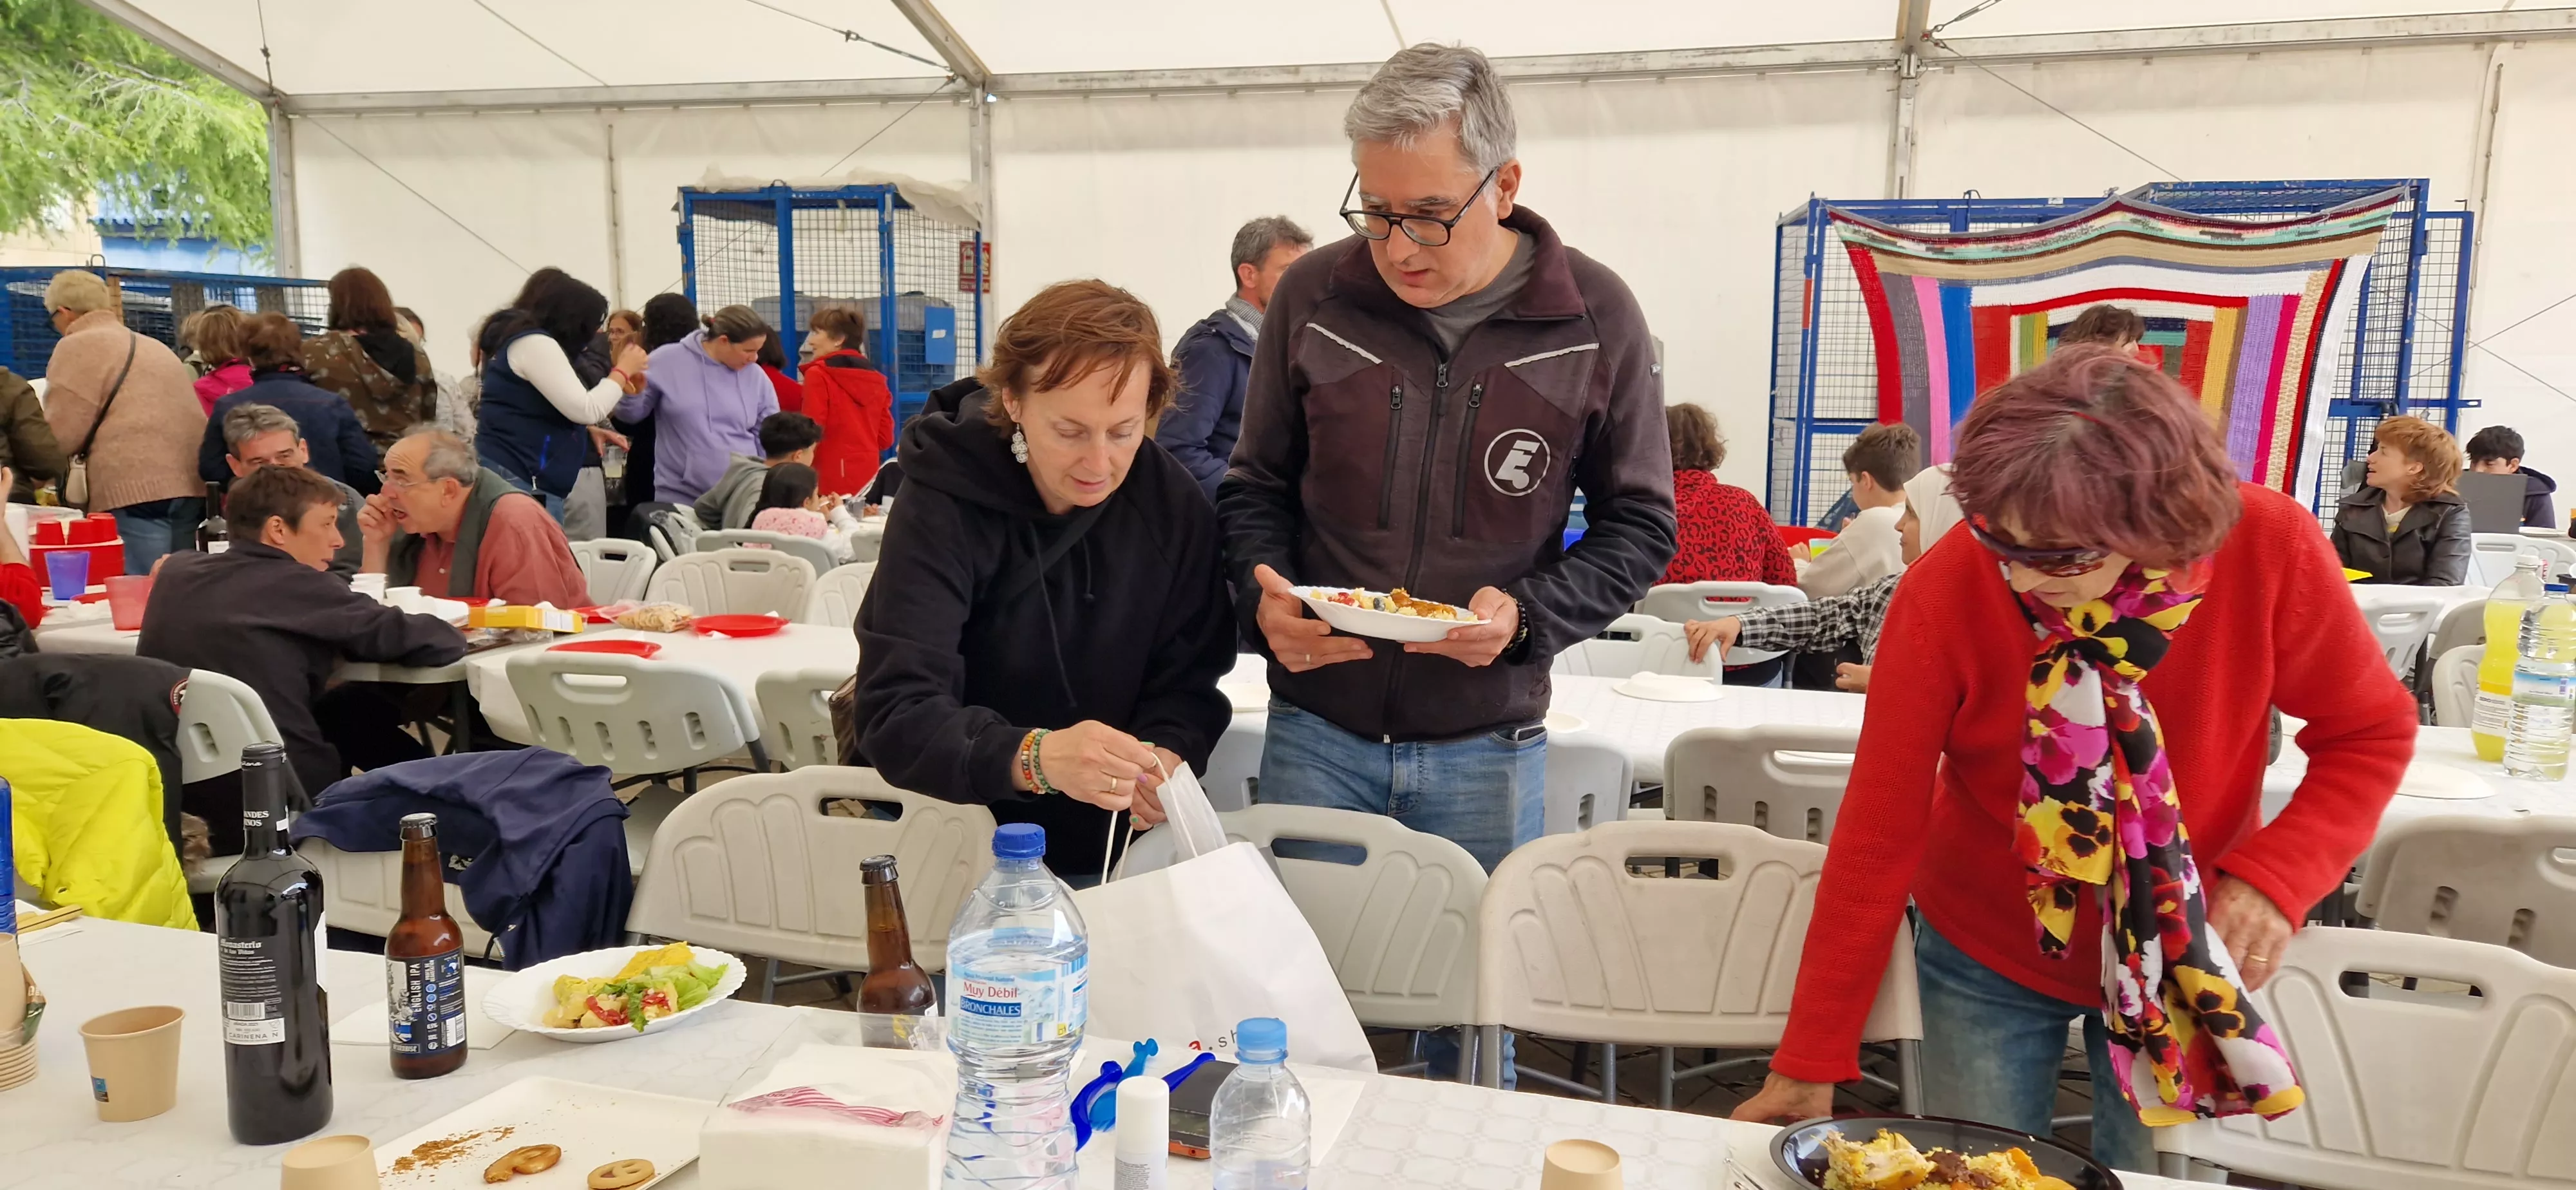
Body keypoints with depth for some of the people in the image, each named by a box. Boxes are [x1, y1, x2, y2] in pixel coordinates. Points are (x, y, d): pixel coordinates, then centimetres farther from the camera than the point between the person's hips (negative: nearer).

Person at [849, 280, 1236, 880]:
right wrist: (1033, 757, -41)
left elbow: (1187, 681, 3)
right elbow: (896, 712, -23)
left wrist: (1167, 753, -21)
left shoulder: (1175, 507, -3)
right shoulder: (944, 502, -14)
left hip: (1097, 847, 4)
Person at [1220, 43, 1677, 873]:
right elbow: (1256, 487, 10)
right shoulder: (1312, 295, -1)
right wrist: (1265, 598, -10)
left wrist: (1529, 616, -14)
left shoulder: (1596, 317, -5)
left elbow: (1639, 525, 2)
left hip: (1486, 750, -1)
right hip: (1315, 734, 1)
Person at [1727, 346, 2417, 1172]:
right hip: (1988, 957, -1)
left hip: (2181, 959, 1)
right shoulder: (1947, 587, -26)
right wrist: (1812, 1064, -16)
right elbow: (1879, 832, -20)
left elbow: (2369, 732, -5)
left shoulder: (2268, 547, -23)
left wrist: (2276, 879, -23)